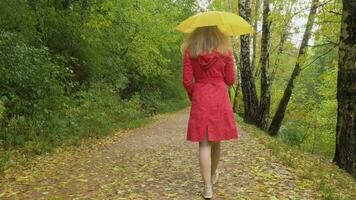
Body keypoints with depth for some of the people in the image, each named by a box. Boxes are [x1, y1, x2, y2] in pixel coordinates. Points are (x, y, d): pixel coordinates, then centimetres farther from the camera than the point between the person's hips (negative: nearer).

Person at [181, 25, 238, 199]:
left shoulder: (190, 51, 0)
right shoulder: (224, 50, -1)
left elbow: (187, 81, -3)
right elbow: (230, 80, 1)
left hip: (200, 99, 0)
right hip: (220, 98, 1)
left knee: (204, 144, 1)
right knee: (216, 140, 16)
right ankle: (213, 175, 36)